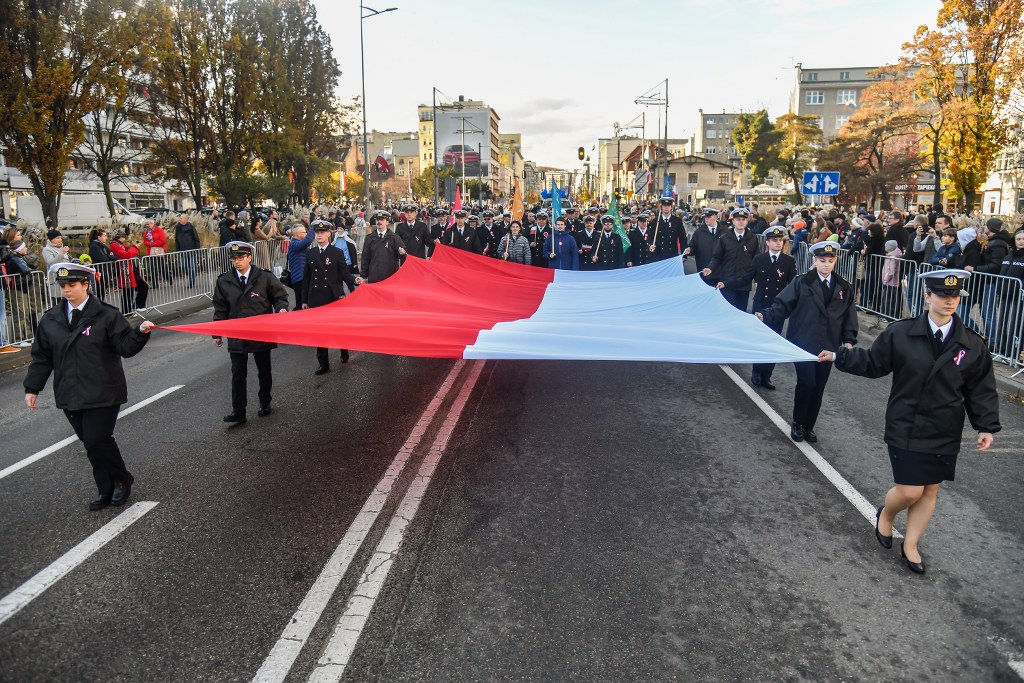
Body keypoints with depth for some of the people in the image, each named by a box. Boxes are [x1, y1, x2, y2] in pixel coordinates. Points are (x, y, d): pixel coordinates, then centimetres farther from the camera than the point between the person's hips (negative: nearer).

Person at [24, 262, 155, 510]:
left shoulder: (106, 315, -7)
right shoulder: (51, 320, 6)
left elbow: (125, 347, -10)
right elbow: (42, 356, 12)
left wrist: (140, 332, -28)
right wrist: (32, 387, 10)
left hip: (103, 394, -5)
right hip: (71, 396, 5)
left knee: (97, 440, -9)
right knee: (90, 443, 9)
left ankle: (122, 480, 15)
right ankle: (106, 490, 22)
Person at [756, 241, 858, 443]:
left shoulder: (844, 288, 8)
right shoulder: (801, 283, -3)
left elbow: (849, 317, 11)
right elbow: (782, 305, -7)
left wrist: (849, 340, -1)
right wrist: (765, 315, -24)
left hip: (827, 347, 4)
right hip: (803, 343, -3)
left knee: (818, 388, 8)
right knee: (806, 383, -12)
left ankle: (808, 426, 25)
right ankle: (797, 423, 10)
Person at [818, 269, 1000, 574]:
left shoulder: (972, 344, -3)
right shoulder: (900, 333, -9)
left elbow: (981, 389, 3)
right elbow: (872, 363, 1)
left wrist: (986, 426, -4)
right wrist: (838, 357, -7)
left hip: (945, 433, 3)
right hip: (905, 428, -3)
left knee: (930, 491, 12)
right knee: (910, 491, -4)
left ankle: (910, 545, 32)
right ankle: (885, 515, 31)